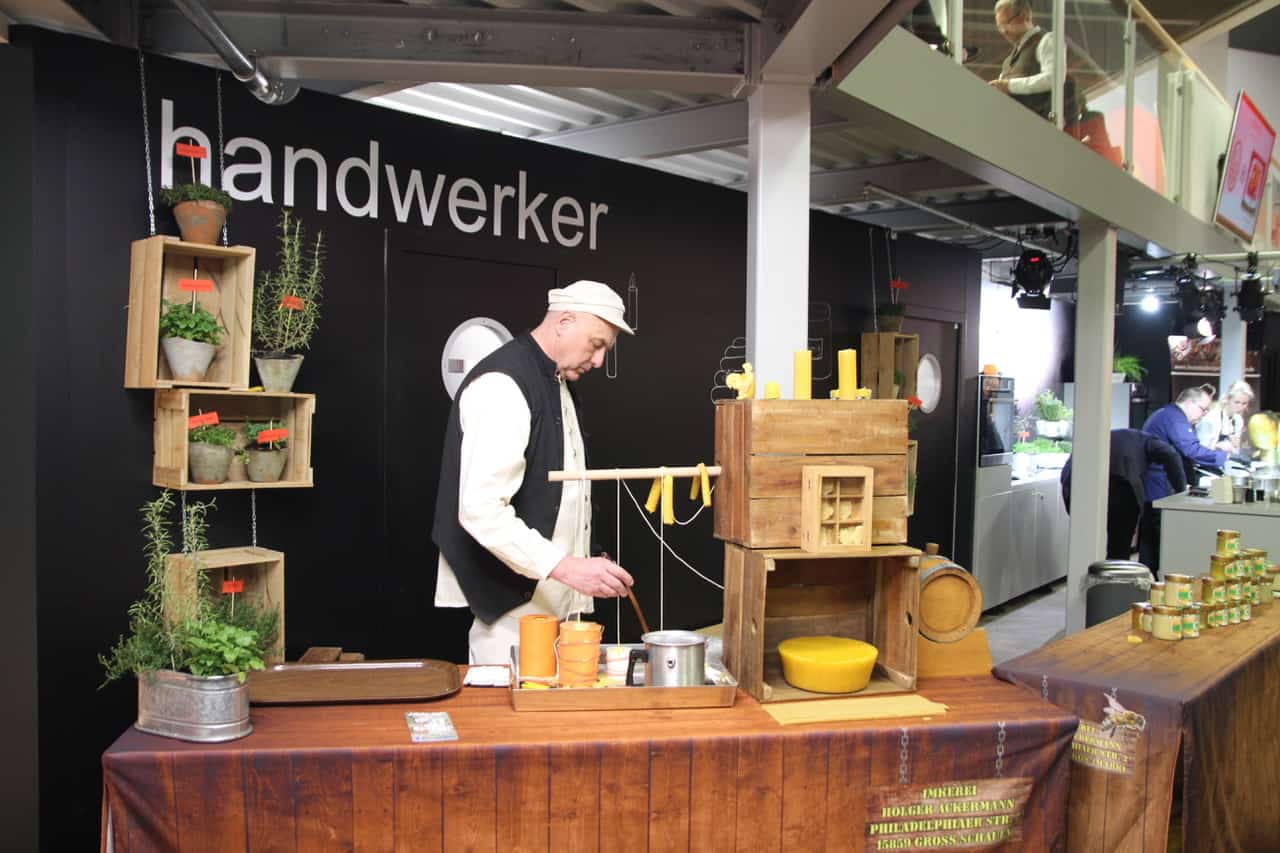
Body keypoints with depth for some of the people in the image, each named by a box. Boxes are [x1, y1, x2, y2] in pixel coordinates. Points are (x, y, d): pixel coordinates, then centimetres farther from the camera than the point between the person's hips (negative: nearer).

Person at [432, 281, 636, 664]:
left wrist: (578, 571, 14)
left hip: (555, 601, 9)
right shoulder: (502, 385, -16)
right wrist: (564, 566, -30)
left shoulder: (558, 384, 14)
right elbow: (481, 509, -26)